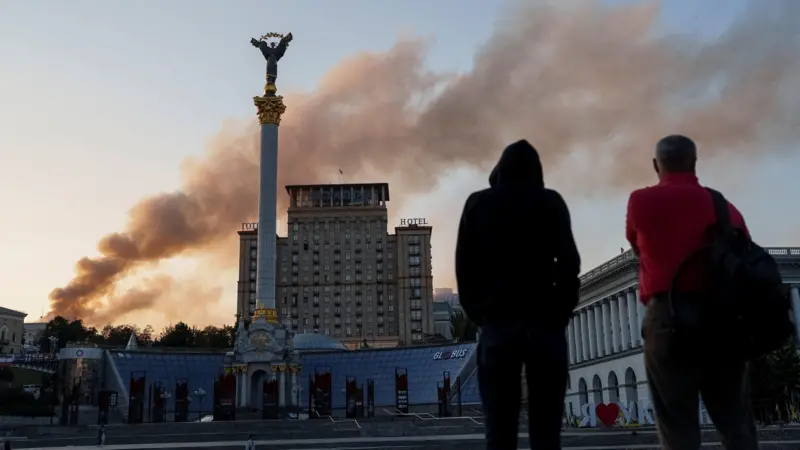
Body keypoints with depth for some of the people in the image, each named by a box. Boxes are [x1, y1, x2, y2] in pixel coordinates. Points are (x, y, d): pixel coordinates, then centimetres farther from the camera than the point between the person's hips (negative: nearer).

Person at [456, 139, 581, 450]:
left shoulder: (478, 203, 11)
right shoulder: (551, 202, 8)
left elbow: (464, 266, 4)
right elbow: (569, 261, -1)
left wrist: (477, 314, 8)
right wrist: (561, 313, 5)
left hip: (497, 322, 0)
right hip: (544, 322, 0)